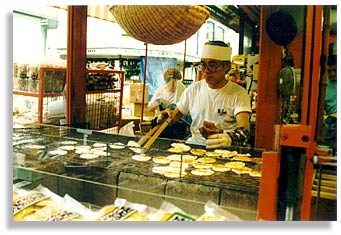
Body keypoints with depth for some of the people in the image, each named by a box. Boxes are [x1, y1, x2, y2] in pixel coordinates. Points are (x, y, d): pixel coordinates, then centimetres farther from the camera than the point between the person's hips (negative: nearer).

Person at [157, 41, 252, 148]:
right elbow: (177, 112, 20)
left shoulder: (238, 93, -5)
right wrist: (167, 116, -6)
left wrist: (229, 138, -44)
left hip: (224, 150, -3)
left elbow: (244, 131, -19)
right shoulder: (193, 89, 10)